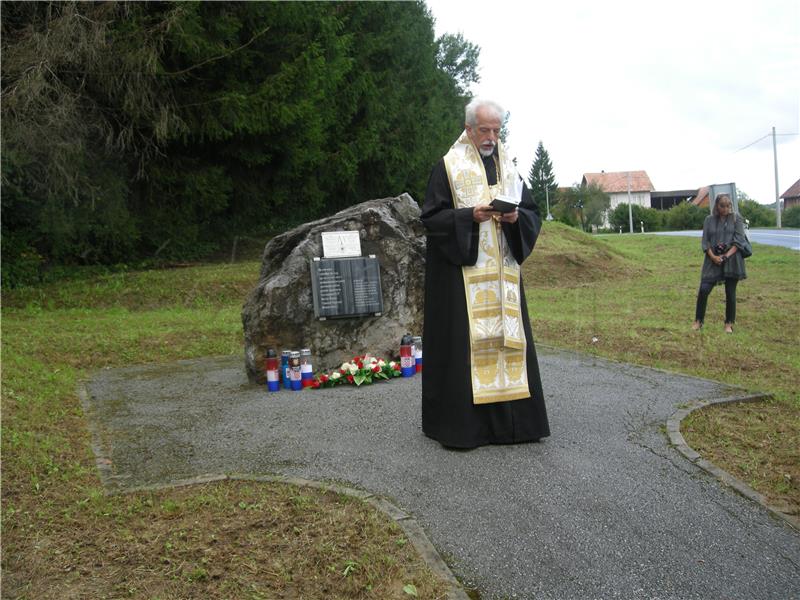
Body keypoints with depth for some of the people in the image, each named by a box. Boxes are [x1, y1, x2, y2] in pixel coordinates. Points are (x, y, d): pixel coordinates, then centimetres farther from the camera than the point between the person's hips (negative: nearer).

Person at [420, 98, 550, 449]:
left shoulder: (508, 169, 15)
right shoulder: (448, 167, 0)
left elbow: (533, 214, 14)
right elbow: (432, 217, -5)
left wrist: (516, 217, -8)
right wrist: (470, 215, -18)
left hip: (502, 271, 5)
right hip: (462, 270, -5)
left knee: (507, 336, 5)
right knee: (463, 339, -7)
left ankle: (511, 420, 15)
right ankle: (460, 424, 1)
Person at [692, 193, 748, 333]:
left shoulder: (736, 219, 3)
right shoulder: (709, 220, 8)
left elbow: (739, 240, -3)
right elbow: (705, 241, 4)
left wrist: (727, 255, -15)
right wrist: (713, 257, -11)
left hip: (731, 261, -1)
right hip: (713, 260, 1)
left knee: (730, 293, 3)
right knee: (703, 290, -8)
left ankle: (729, 323, 16)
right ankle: (698, 320, 6)